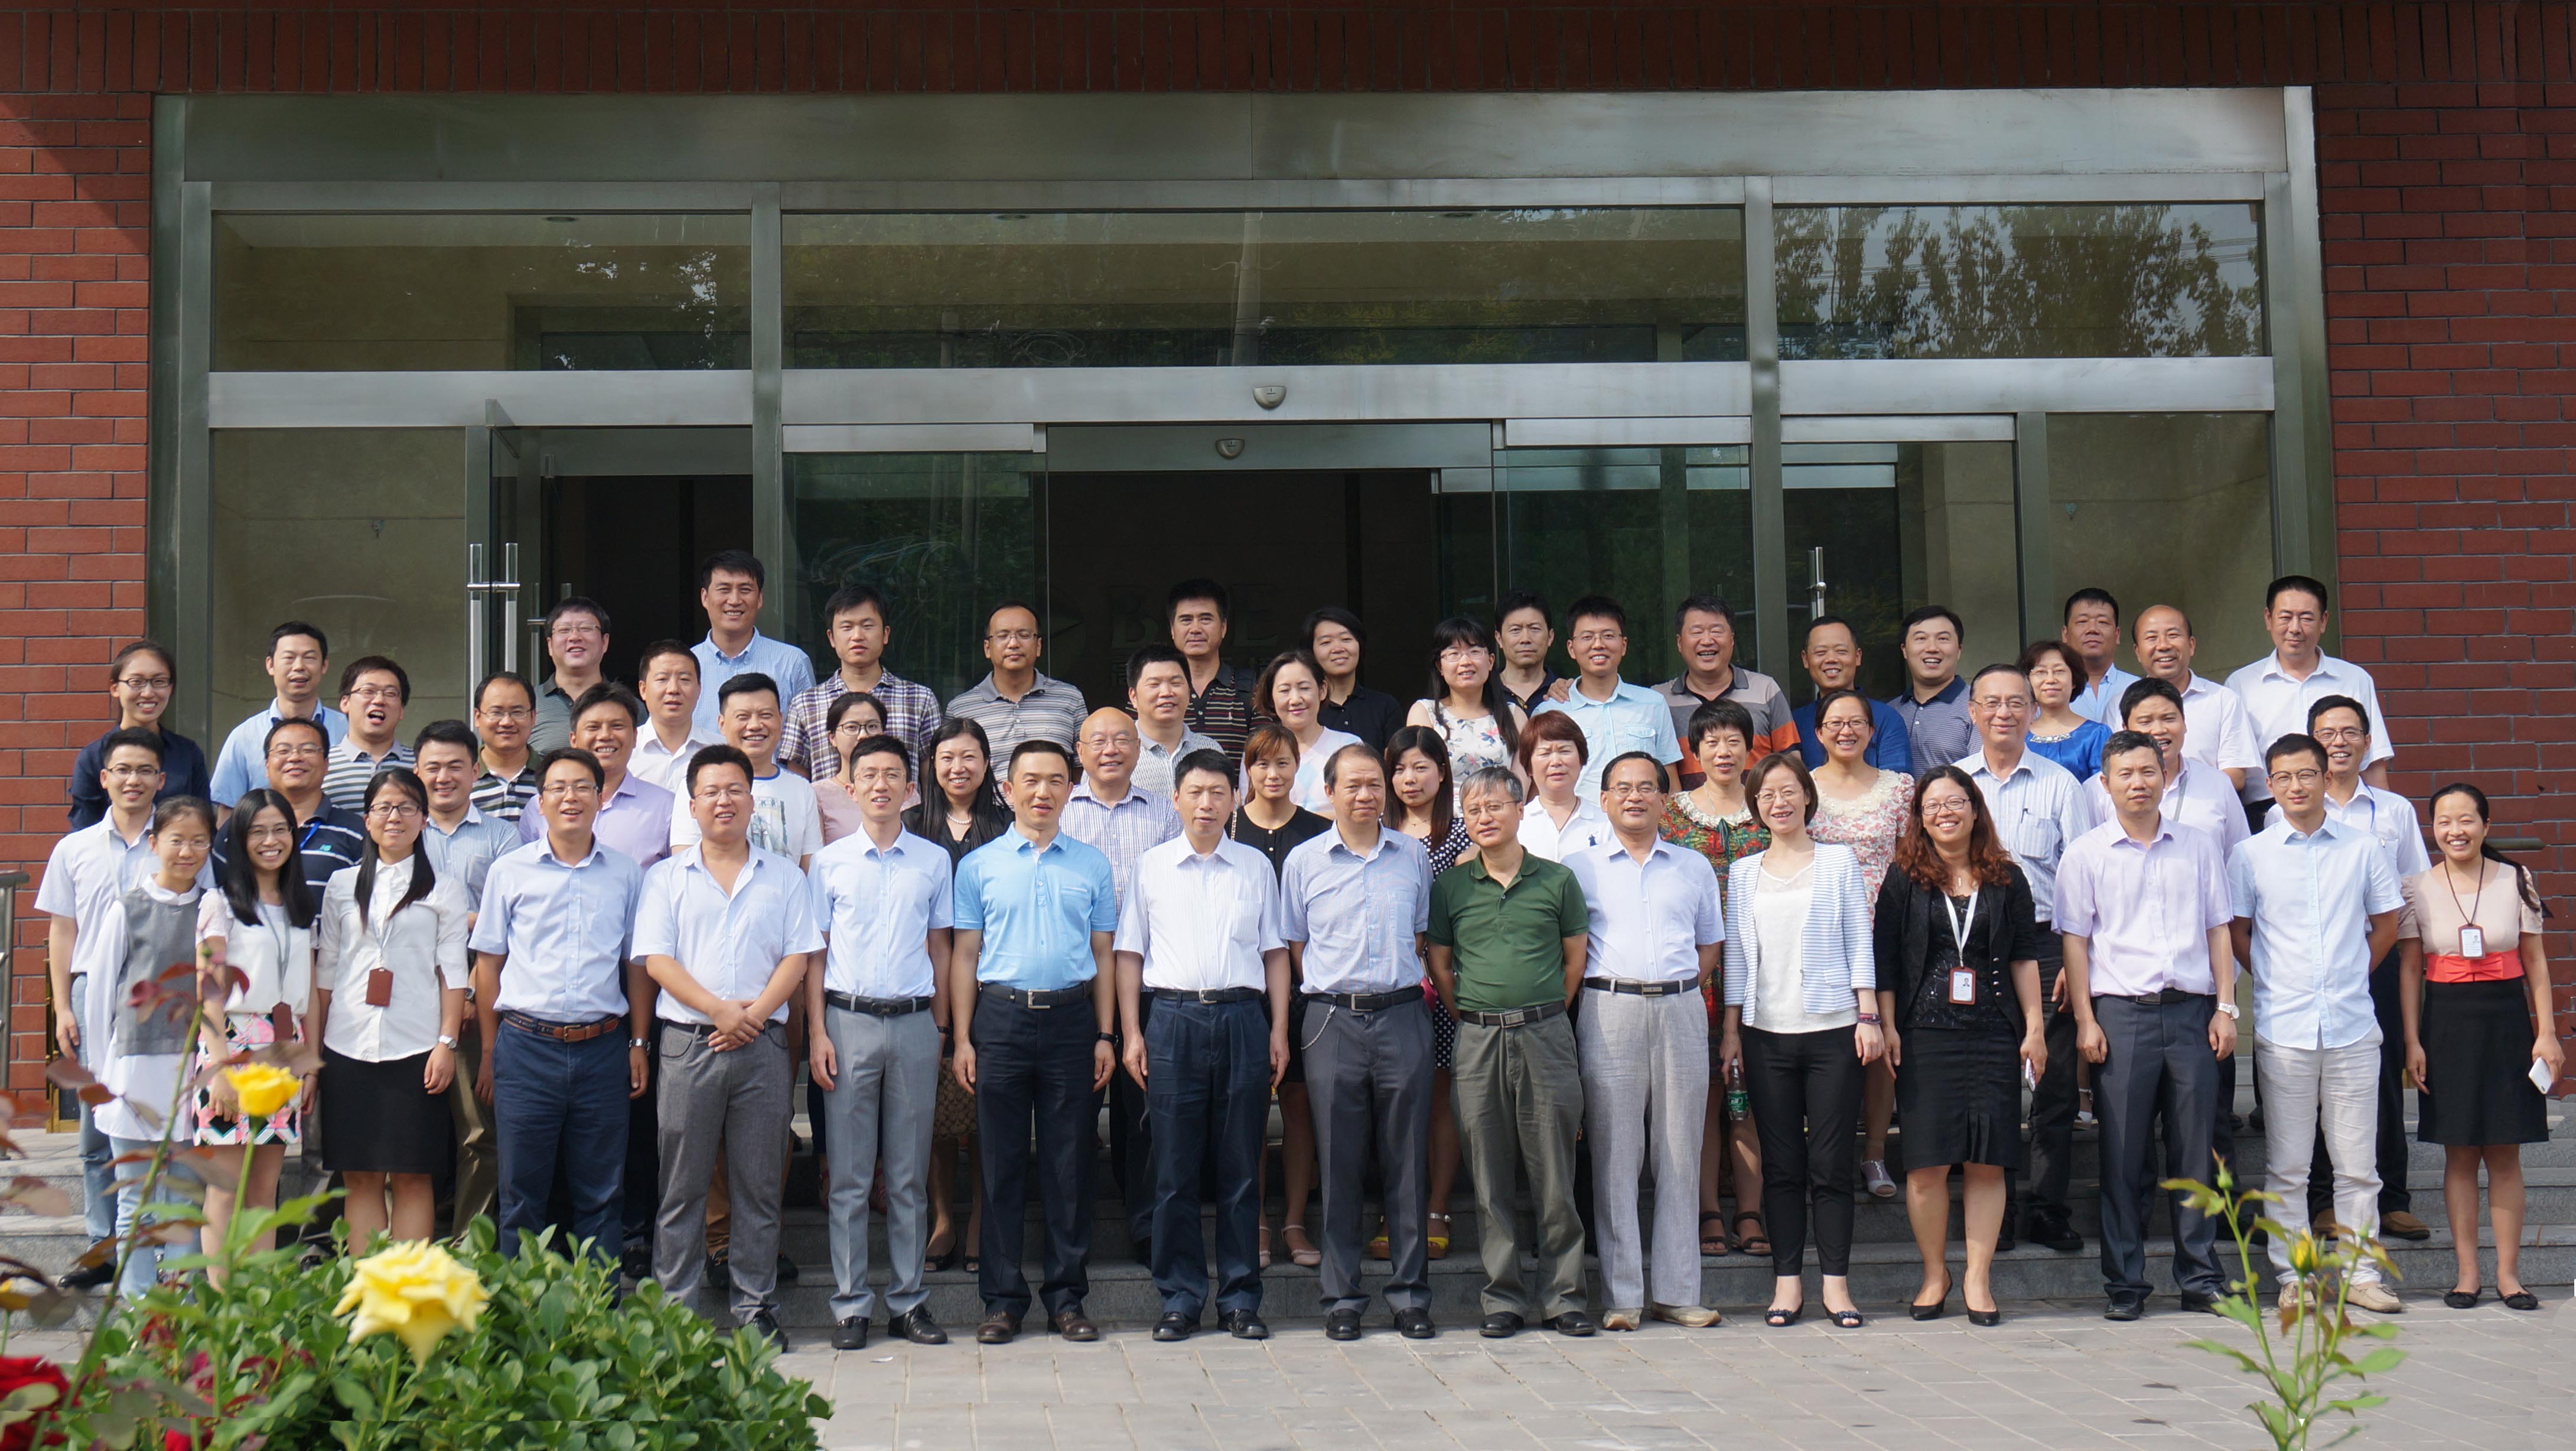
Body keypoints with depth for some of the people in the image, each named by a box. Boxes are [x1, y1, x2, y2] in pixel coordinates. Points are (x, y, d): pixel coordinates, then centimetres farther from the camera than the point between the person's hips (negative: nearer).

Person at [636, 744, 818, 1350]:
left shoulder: (783, 877, 11)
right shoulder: (667, 877, 9)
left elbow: (797, 958, 4)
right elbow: (656, 959, -1)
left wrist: (754, 1014, -11)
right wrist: (719, 1010, -13)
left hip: (762, 1045, 1)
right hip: (687, 1043, -1)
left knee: (759, 1184, 4)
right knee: (681, 1184, 1)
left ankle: (757, 1307, 11)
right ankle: (675, 1307, 8)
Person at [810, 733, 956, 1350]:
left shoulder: (934, 861, 7)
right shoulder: (831, 861, 5)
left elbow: (939, 949, 11)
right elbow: (813, 953, 6)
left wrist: (941, 1032, 6)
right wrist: (818, 1033, -2)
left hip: (914, 1022, 1)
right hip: (849, 1021, -1)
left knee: (910, 1173, 6)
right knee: (850, 1174, 1)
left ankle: (909, 1300, 13)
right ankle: (851, 1304, 7)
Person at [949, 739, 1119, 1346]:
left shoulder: (1092, 865, 11)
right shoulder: (980, 865, 7)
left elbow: (1102, 955, 12)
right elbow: (964, 956, 7)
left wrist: (1105, 1035, 5)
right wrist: (962, 1038, 0)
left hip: (1071, 1019, 1)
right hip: (1001, 1017, -1)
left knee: (1070, 1163, 3)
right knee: (1001, 1164, 2)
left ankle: (1067, 1296, 11)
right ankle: (1003, 1299, 9)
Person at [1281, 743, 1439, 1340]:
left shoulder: (1413, 855, 10)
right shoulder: (1304, 862, 5)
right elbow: (1296, 945, 9)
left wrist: (1403, 987, 7)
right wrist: (1334, 993, 1)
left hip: (1403, 1016, 1)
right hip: (1333, 1020, -1)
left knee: (1407, 1159, 2)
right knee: (1339, 1162, 1)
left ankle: (1409, 1292, 9)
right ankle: (1342, 1296, 8)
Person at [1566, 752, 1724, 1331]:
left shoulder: (1695, 867, 16)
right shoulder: (1579, 867, 9)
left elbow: (1710, 946, 18)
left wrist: (1680, 992, 5)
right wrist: (1600, 993, -3)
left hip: (1680, 1011, 2)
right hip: (1609, 1011, -2)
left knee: (1680, 1154, 3)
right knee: (1614, 1156, -3)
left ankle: (1675, 1290, 9)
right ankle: (1621, 1295, 1)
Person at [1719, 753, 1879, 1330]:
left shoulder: (1839, 862, 6)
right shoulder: (1743, 873, 13)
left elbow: (1860, 943, 4)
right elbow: (1736, 954, 13)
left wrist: (1868, 1016, -4)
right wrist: (1731, 1029, 7)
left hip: (1832, 1029, -2)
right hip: (1766, 1033, 2)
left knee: (1831, 1163, -1)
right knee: (1781, 1165, 3)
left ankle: (1836, 1281, 5)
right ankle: (1787, 1281, 9)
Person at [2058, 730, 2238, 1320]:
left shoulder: (2199, 846, 11)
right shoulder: (2086, 854, 6)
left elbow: (2218, 931, 13)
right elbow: (2075, 940, 4)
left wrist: (2225, 1007, 4)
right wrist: (2085, 1021, -3)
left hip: (2191, 1008, 2)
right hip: (2120, 1011, -1)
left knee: (2195, 1148, 5)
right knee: (2123, 1154, 1)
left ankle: (2200, 1276, 14)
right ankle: (2124, 1282, 8)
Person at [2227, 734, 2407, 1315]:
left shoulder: (2363, 848, 5)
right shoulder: (2251, 855, 3)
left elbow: (2386, 925, 14)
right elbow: (2236, 934, 8)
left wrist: (2348, 976, 9)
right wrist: (2280, 983, 4)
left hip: (2353, 1025, 1)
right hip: (2282, 1027, -1)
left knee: (2358, 1161, 5)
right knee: (2287, 1165, 4)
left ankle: (2361, 1273, 13)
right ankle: (2293, 1275, 11)